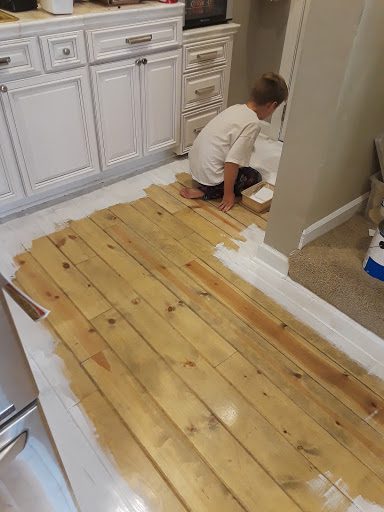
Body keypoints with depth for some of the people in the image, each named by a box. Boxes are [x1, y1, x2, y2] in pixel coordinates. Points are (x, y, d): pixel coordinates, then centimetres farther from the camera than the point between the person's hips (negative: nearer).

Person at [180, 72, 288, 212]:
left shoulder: (236, 108, 5)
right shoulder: (253, 124, -20)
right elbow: (232, 161, -24)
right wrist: (228, 194, -14)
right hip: (210, 174, -8)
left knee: (247, 170, 26)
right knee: (255, 177, 10)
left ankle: (203, 185, 9)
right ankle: (207, 191, -3)